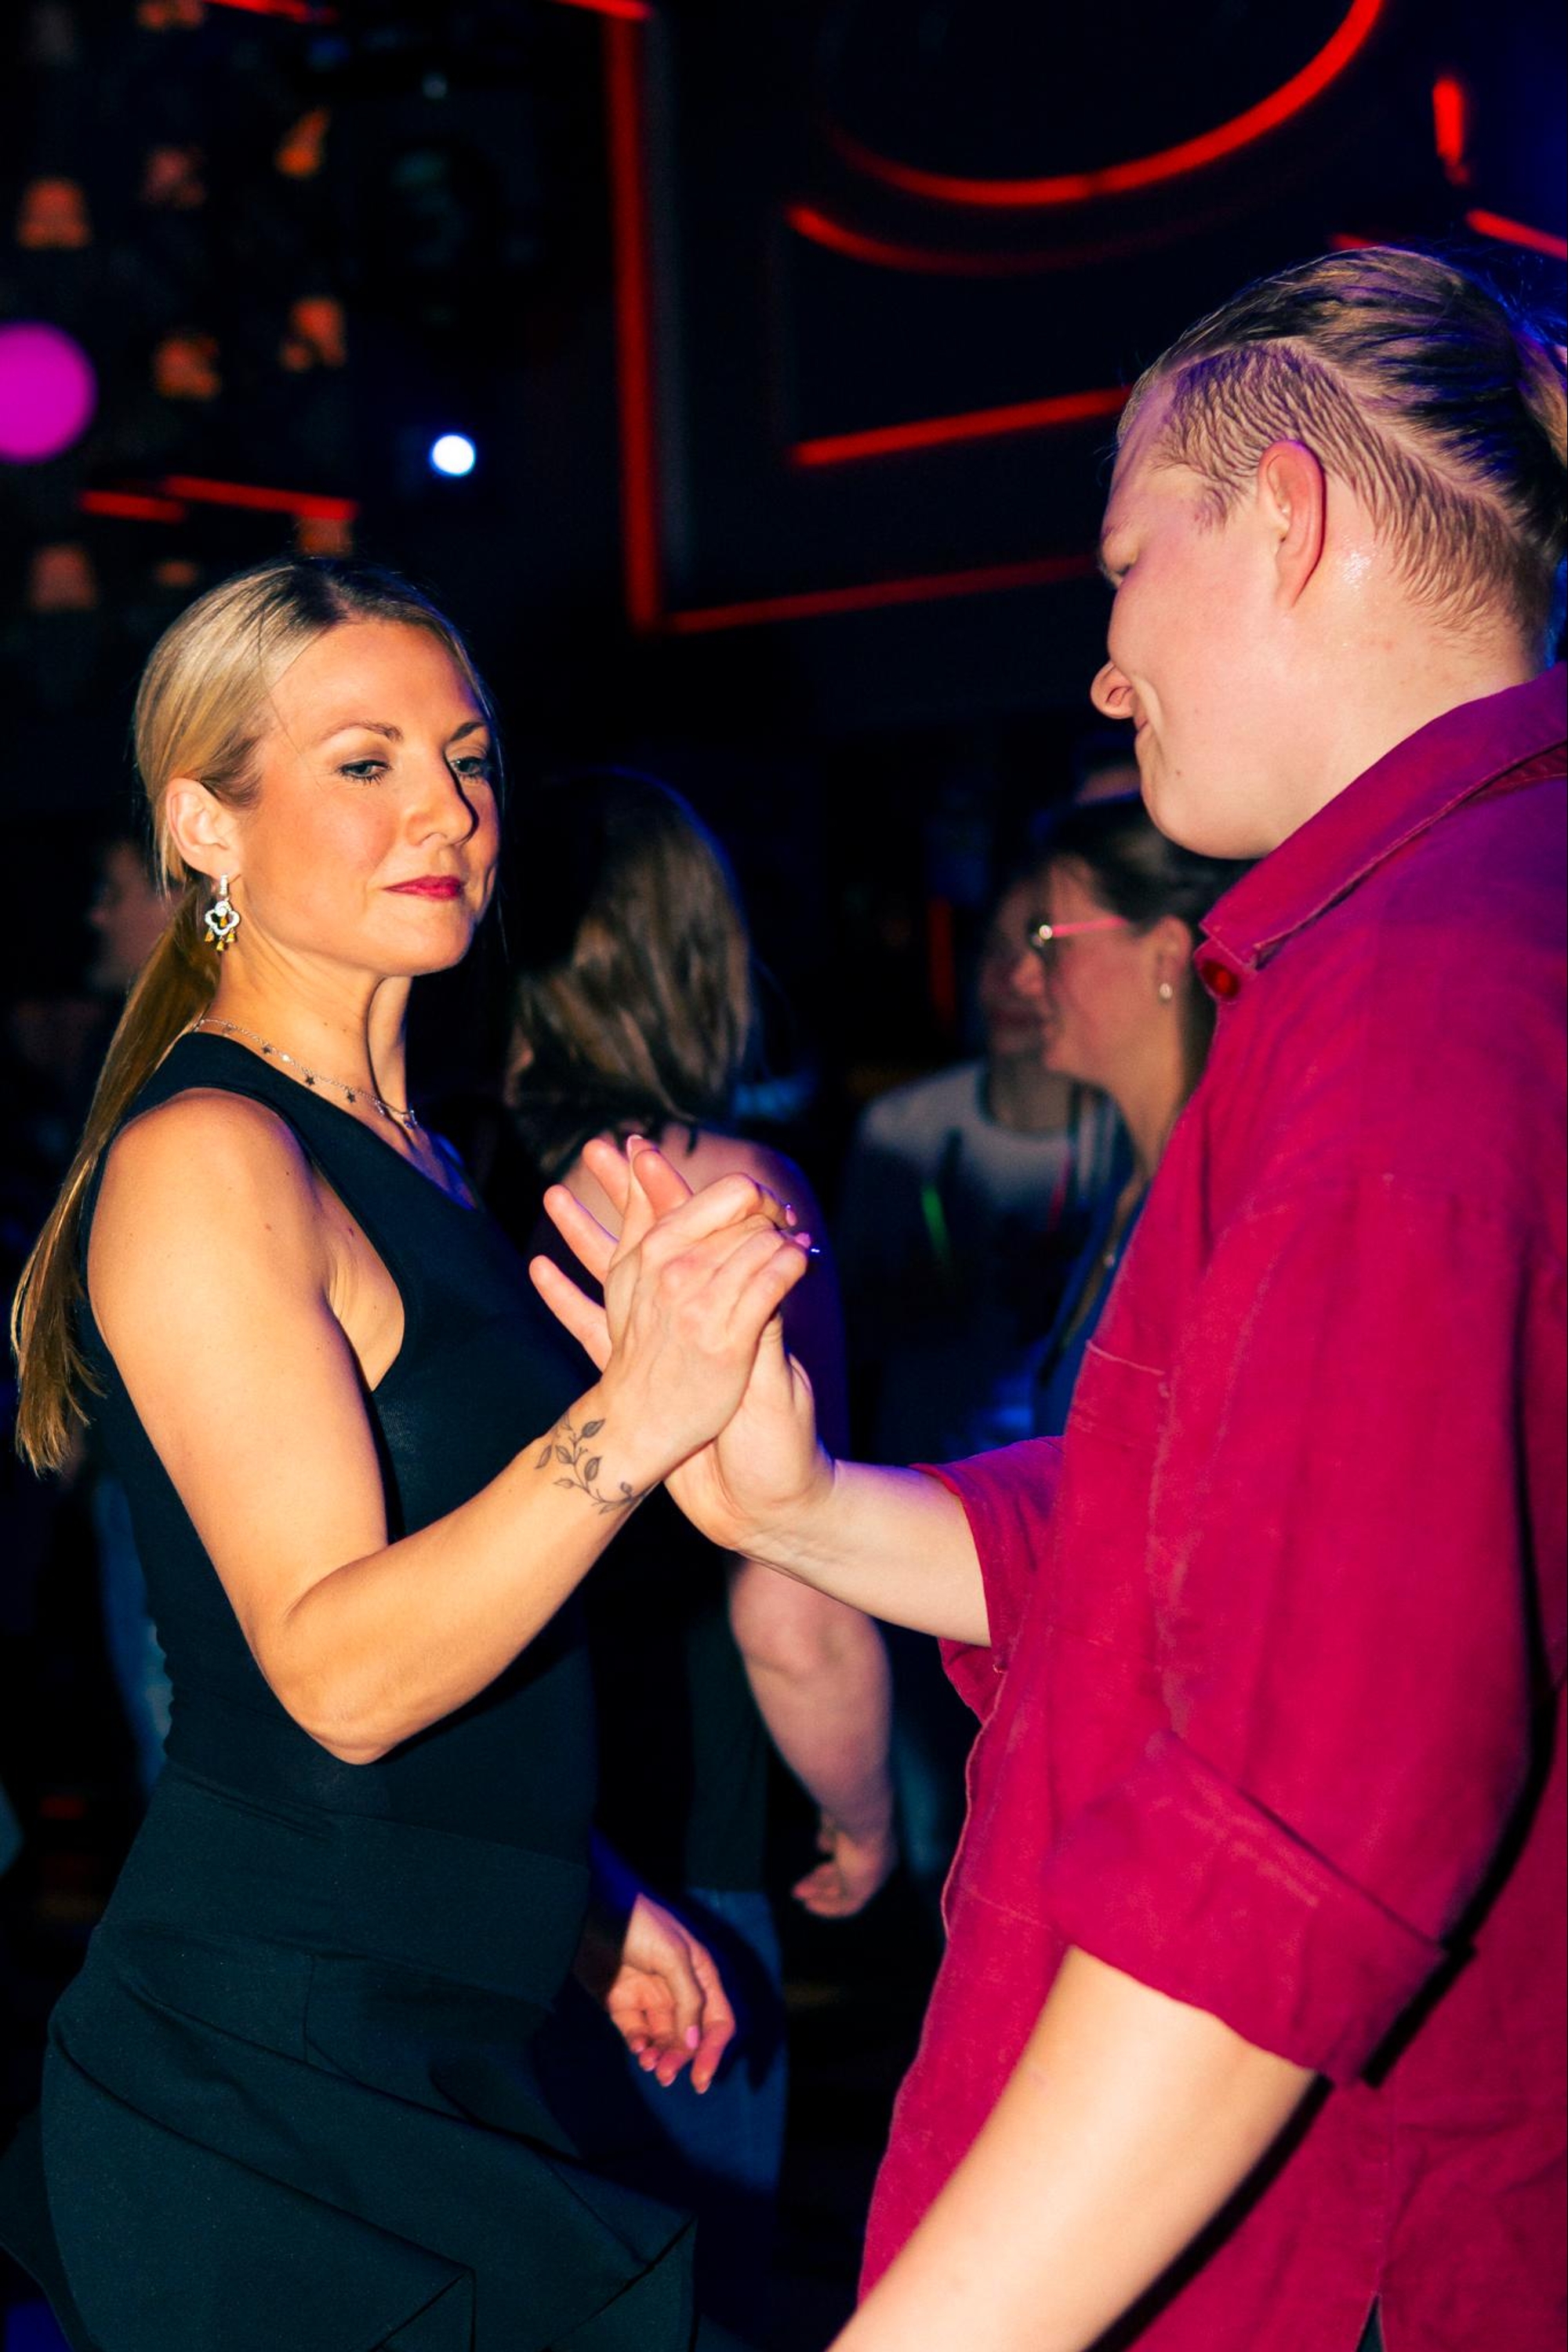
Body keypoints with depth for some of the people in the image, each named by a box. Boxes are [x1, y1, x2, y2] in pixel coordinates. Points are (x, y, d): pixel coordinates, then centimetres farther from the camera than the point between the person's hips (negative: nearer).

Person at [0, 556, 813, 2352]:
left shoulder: (403, 1156, 12)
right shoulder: (204, 1160, -17)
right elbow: (336, 1670, -26)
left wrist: (577, 1902, 20)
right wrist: (635, 1417, -36)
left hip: (423, 2048, 9)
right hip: (275, 2081, -9)